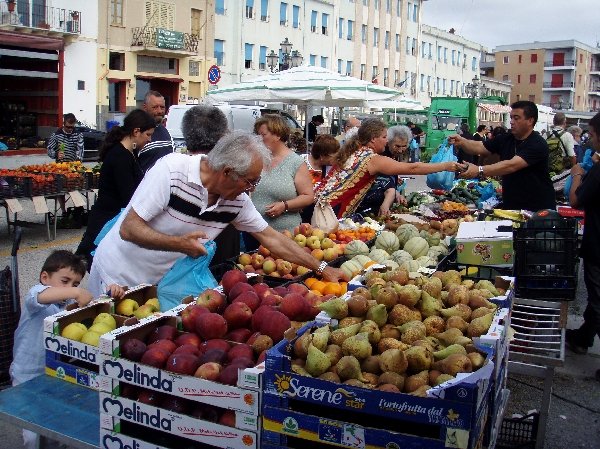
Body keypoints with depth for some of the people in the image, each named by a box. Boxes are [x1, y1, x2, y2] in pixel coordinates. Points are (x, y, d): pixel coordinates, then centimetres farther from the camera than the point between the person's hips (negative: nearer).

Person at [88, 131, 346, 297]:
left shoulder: (237, 199, -9)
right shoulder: (171, 170, -26)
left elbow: (270, 237, 0)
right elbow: (128, 228, -25)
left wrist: (322, 268, 0)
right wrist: (178, 243, -38)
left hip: (160, 281, 5)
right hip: (120, 276, -5)